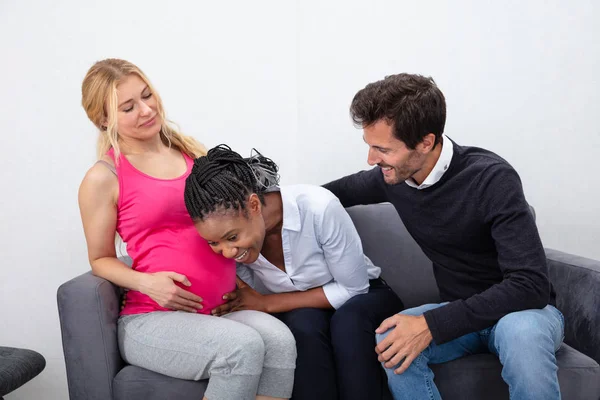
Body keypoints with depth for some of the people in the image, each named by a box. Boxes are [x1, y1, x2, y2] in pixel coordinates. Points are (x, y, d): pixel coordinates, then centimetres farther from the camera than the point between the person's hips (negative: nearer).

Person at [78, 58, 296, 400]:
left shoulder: (192, 151, 13)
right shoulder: (104, 178, -2)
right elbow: (101, 259, 6)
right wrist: (146, 282, -13)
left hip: (223, 307, 4)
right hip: (153, 318, -4)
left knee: (279, 339, -28)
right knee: (243, 346, -32)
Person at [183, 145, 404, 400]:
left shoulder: (318, 206, -32)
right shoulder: (228, 230, -19)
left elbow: (353, 288, -20)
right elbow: (252, 303, -6)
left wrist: (267, 303, -25)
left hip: (362, 298, -2)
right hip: (298, 320, 2)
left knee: (348, 320, -35)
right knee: (304, 321, -32)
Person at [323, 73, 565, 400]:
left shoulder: (492, 179, -25)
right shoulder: (393, 177, -7)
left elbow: (530, 285, -30)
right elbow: (344, 191, 17)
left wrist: (432, 324, -34)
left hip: (522, 308, -4)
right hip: (459, 312, 4)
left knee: (521, 333, -40)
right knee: (389, 342, -26)